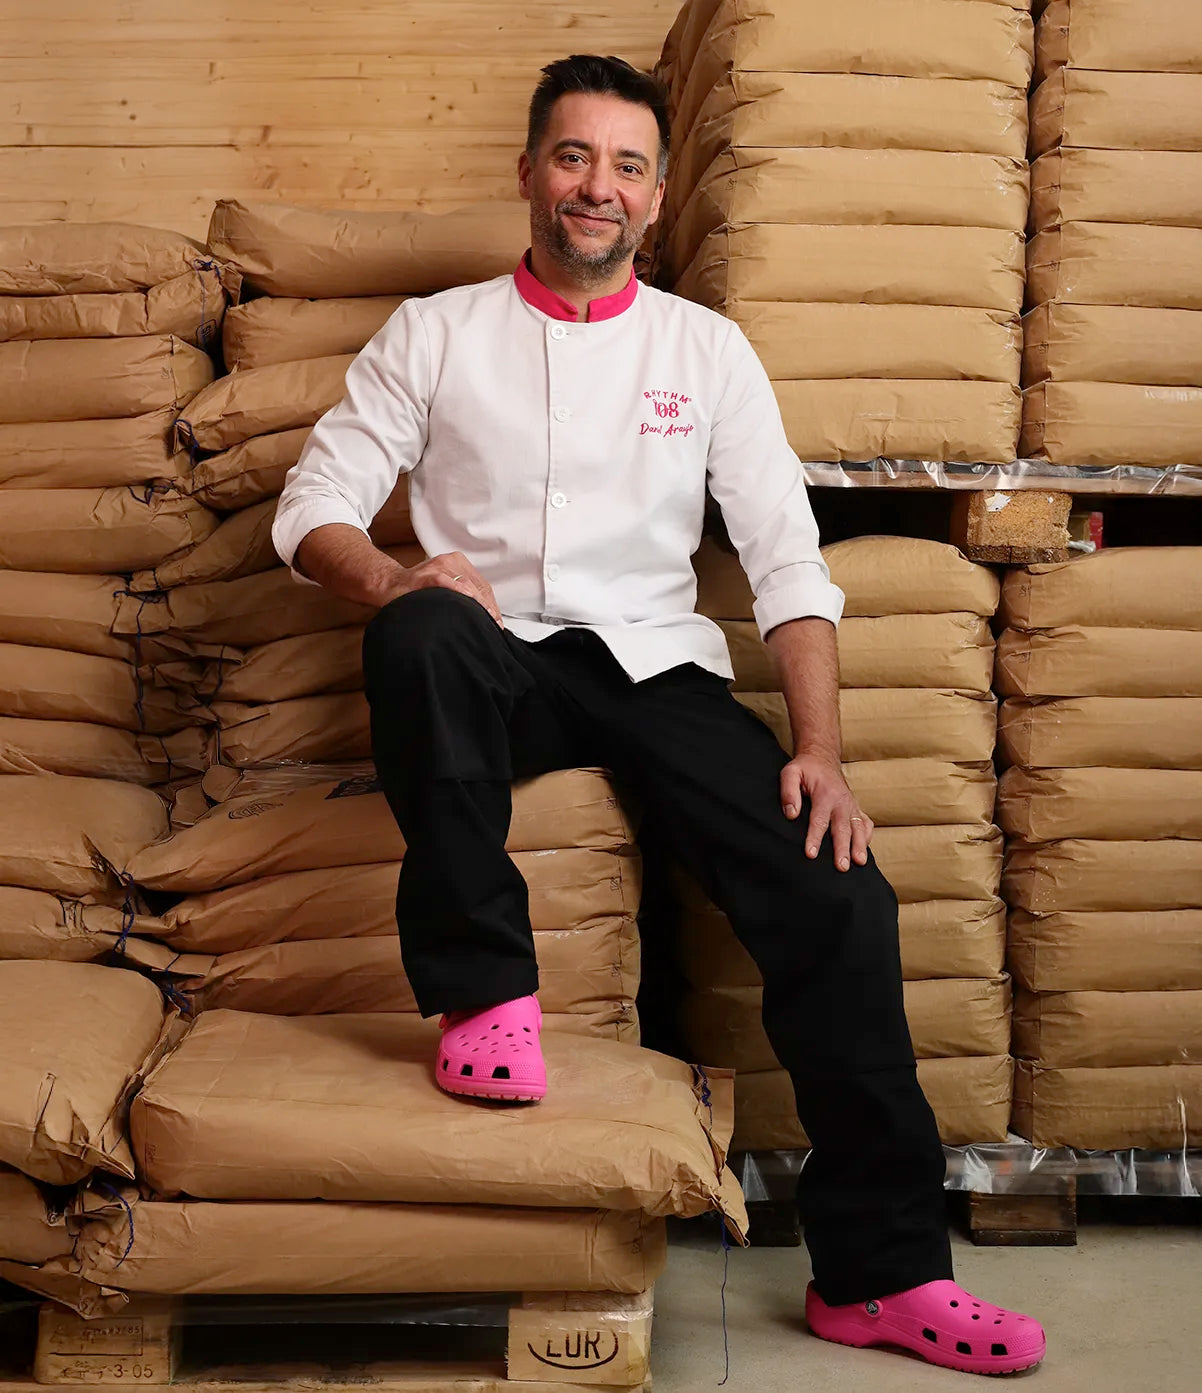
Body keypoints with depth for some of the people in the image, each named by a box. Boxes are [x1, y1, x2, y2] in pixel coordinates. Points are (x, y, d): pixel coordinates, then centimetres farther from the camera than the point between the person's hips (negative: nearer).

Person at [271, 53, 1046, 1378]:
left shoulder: (706, 348, 12)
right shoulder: (436, 334, 10)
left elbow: (787, 558, 6)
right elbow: (314, 503, 5)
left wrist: (820, 753, -8)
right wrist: (391, 578, -20)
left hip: (656, 665, 1)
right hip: (496, 663, -1)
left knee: (840, 900, -19)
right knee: (423, 630, -37)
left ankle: (879, 1272, -4)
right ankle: (484, 994, -22)